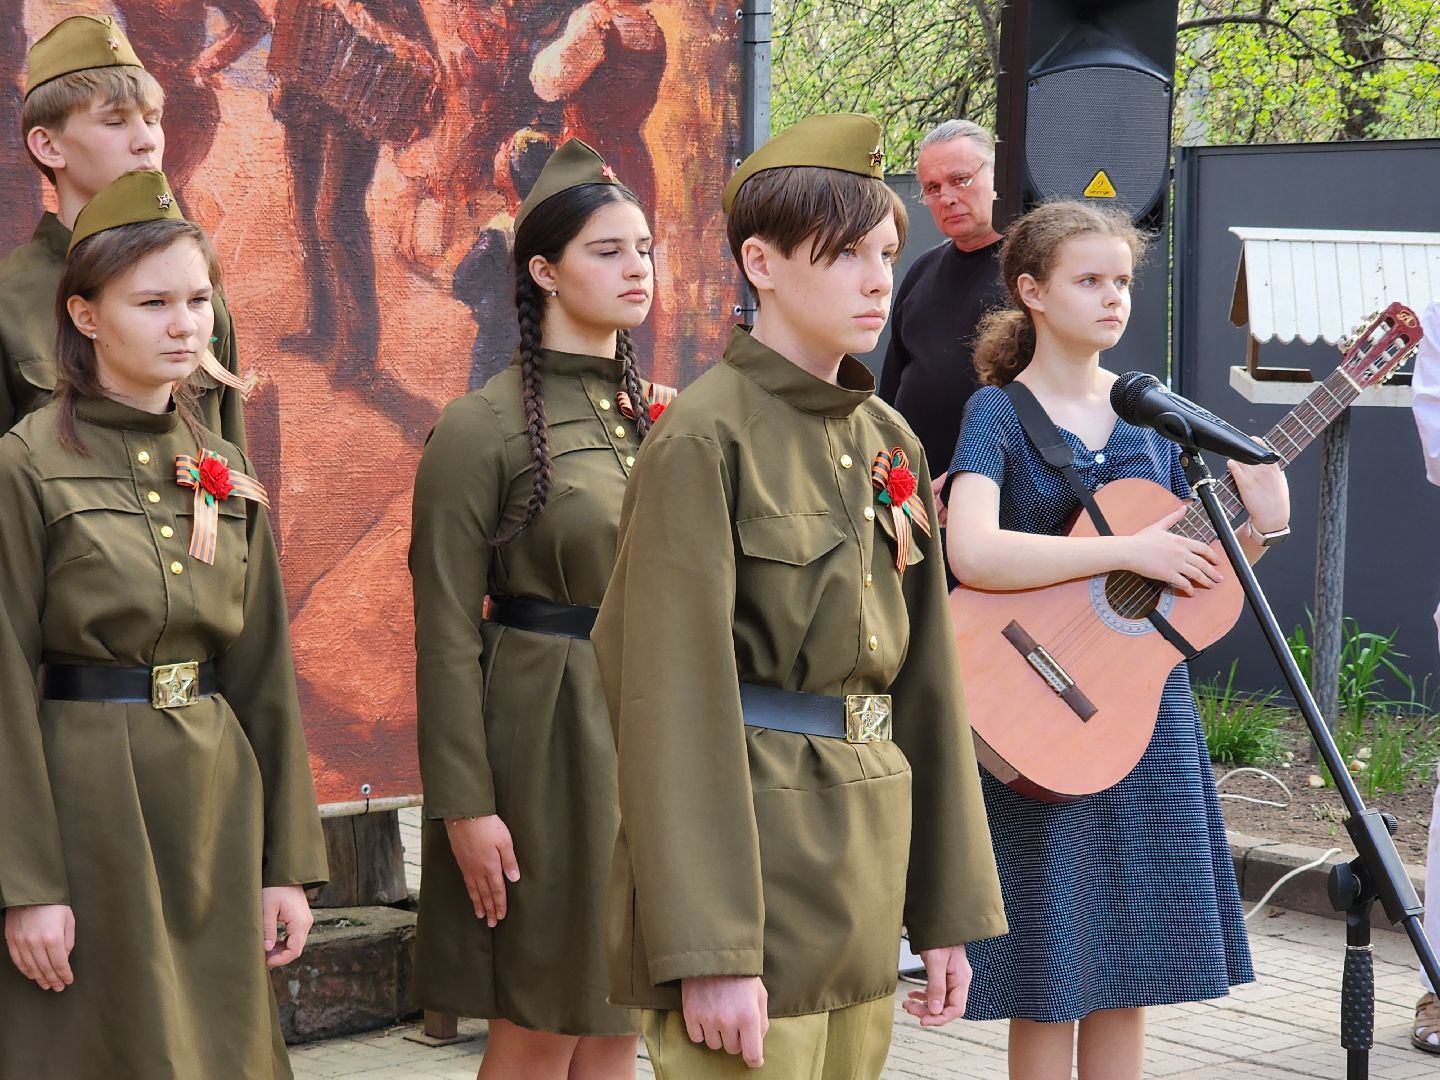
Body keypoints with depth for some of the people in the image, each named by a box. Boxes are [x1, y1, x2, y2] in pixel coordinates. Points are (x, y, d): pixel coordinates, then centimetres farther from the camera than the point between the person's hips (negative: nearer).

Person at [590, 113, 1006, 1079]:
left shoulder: (890, 444, 11)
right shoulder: (704, 440, -12)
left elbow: (924, 680, 14)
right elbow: (674, 699, -16)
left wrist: (948, 908, 12)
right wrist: (707, 950, -20)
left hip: (865, 855, 7)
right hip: (748, 846, -7)